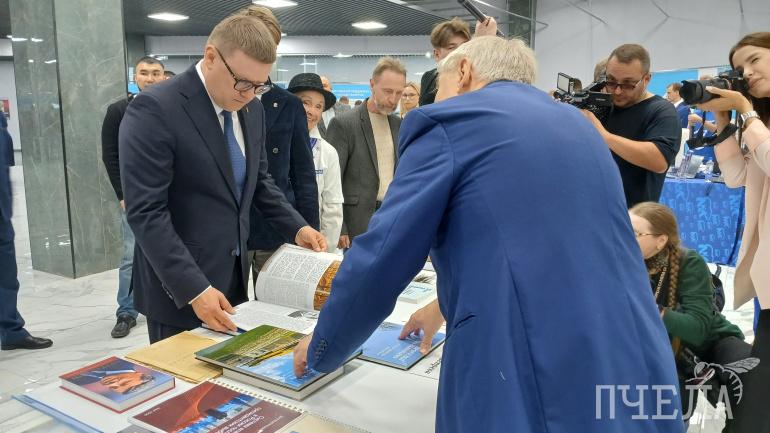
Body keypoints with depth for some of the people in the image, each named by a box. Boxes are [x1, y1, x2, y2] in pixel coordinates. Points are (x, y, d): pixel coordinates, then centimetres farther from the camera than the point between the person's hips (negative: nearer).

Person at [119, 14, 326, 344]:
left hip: (233, 277, 7)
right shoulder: (155, 109, -18)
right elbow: (146, 212, -21)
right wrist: (194, 289, -25)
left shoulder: (252, 111, 4)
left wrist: (297, 228, 1)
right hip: (178, 288, -6)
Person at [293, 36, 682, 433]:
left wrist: (321, 350, 13)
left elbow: (377, 261, -5)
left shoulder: (448, 122, -3)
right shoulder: (577, 126, 18)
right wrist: (447, 304, 34)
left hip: (531, 393, -7)